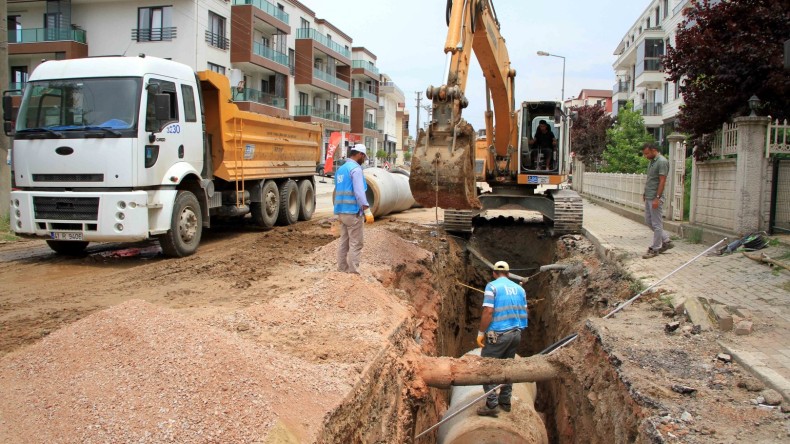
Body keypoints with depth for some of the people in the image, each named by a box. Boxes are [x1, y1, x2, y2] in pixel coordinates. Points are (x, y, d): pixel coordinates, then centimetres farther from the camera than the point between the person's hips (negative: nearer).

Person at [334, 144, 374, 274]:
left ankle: (342, 270, 14)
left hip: (342, 211, 9)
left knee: (344, 242, 11)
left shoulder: (340, 169, 16)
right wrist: (367, 211, -21)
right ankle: (353, 272, -3)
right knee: (355, 244, -4)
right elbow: (359, 192, -20)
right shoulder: (355, 168, -12)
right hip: (353, 212, -9)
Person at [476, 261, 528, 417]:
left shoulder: (492, 286, -8)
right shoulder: (519, 288, 9)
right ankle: (505, 401, 22)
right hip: (516, 333, 6)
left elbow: (488, 311, -16)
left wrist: (481, 332, -10)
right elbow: (523, 312, 12)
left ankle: (492, 405, -5)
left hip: (498, 334, -6)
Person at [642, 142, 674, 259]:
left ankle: (655, 249, 6)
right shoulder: (651, 161, 13)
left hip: (655, 198, -10)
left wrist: (657, 198, -23)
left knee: (656, 224, -2)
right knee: (648, 221, 15)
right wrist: (645, 193, 19)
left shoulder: (662, 162, -16)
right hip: (648, 197, 10)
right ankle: (666, 241, 24)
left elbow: (662, 181, -20)